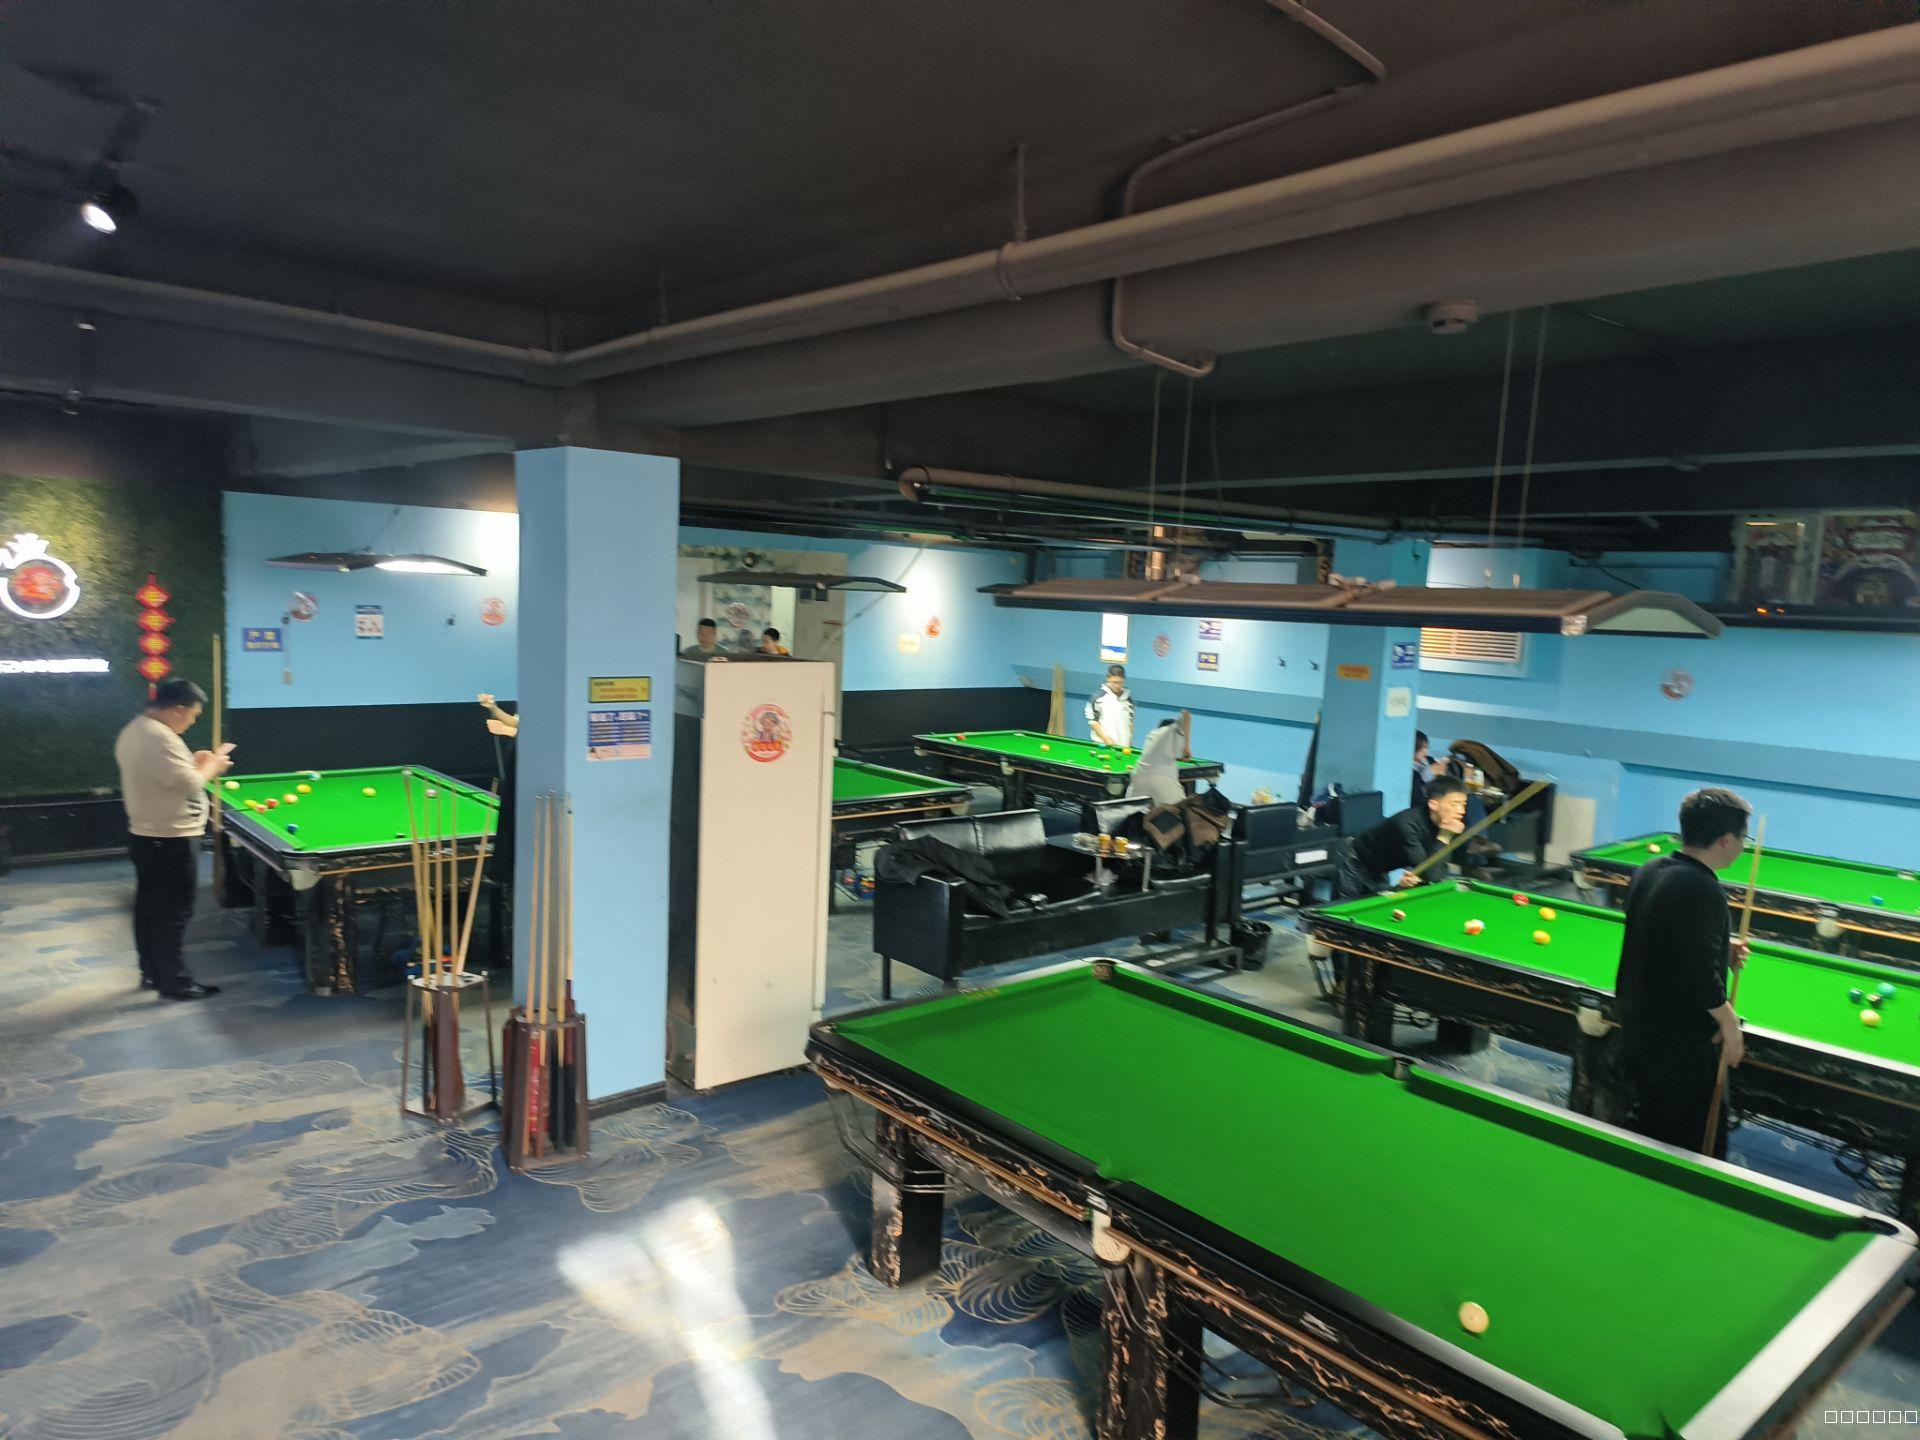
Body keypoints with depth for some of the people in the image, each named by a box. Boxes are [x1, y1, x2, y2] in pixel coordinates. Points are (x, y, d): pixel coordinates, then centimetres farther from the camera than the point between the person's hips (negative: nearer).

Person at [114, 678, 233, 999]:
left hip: (143, 836, 10)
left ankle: (151, 972, 27)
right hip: (171, 840, -10)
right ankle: (174, 981, 5)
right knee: (174, 911, -2)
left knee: (148, 906, 17)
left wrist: (193, 763, 10)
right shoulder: (161, 738, -23)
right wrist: (212, 765, -8)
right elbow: (188, 786, -24)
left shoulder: (131, 731, 11)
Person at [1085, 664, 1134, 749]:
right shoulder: (1098, 696, -7)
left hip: (1123, 746, 4)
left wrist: (1130, 741, 6)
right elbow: (1092, 720, -7)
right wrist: (1106, 739, -13)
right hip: (1102, 745, -4)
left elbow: (1130, 721, 15)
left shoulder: (1128, 699, 7)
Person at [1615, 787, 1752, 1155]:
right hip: (1681, 1040, -8)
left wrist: (1719, 947, 9)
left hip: (1636, 1021, 8)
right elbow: (1699, 976, -24)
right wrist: (1729, 1020, -10)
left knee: (1640, 1115, 20)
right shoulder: (1704, 892, -25)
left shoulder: (1648, 871, 2)